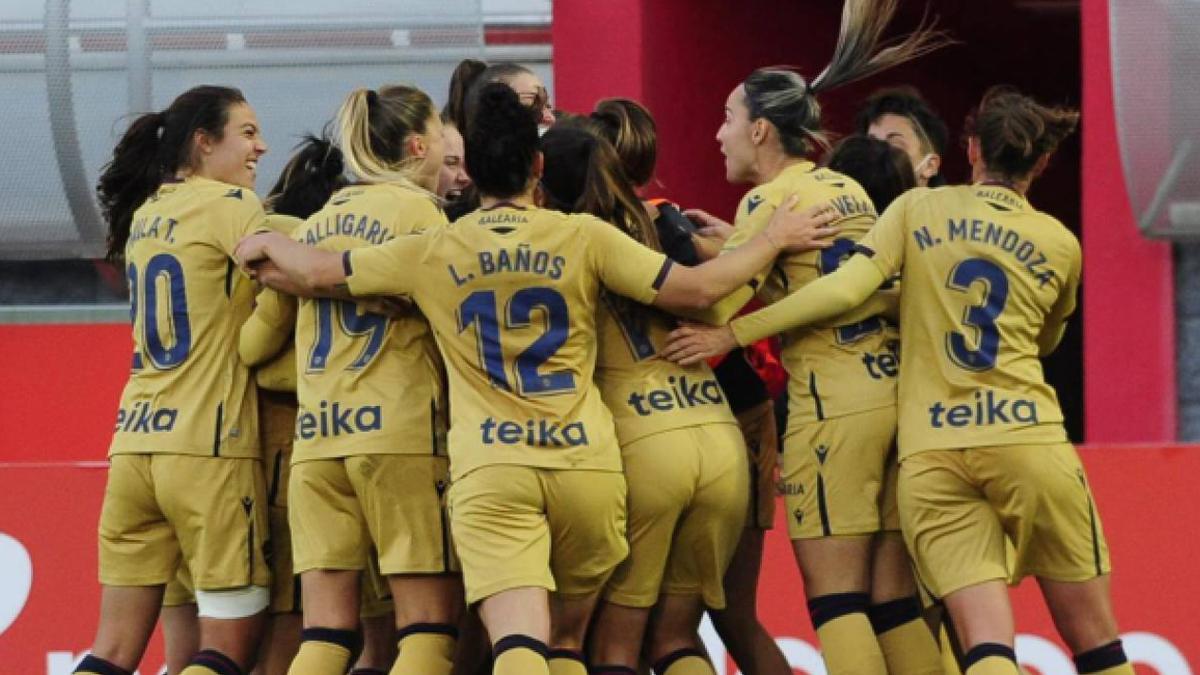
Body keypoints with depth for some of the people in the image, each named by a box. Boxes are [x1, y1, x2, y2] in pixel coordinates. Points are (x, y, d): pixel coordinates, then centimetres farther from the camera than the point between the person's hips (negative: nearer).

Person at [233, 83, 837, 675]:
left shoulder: (433, 252, 4)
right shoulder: (583, 238, 2)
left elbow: (315, 273, 11)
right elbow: (693, 289, 1)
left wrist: (268, 245, 33)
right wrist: (774, 241, 16)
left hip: (489, 472, -1)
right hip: (586, 465, 1)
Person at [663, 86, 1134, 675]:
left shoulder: (918, 210, 8)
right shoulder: (1060, 245, 10)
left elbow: (846, 287, -4)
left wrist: (733, 333, 2)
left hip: (930, 453, 0)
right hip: (1028, 437, 0)